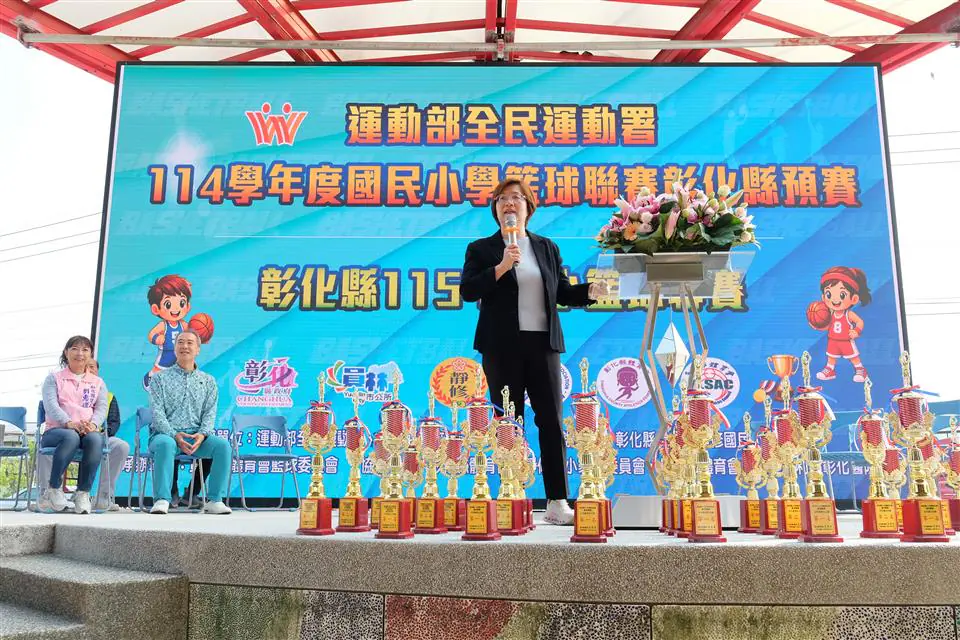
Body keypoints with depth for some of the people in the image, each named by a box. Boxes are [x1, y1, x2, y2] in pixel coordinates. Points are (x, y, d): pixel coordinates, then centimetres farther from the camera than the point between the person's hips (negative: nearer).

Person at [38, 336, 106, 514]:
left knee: (95, 439, -37)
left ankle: (83, 493, -30)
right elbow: (50, 405, -3)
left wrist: (93, 424, -18)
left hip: (88, 431, 2)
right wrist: (69, 423, -24)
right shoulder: (54, 378, 15)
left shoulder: (98, 383, 22)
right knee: (71, 436, -39)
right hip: (56, 430, -1)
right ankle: (53, 489, -25)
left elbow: (102, 408, 7)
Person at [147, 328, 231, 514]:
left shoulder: (208, 381, 17)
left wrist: (202, 434, -14)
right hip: (165, 433, -2)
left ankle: (214, 500, -25)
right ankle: (162, 500, -37)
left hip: (196, 435, 2)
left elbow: (210, 413, 7)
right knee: (165, 444, -37)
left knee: (222, 445, -27)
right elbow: (157, 412, -2)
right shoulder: (160, 378, 10)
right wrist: (175, 435, -18)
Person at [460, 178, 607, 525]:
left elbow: (563, 292, 16)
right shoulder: (480, 249, 8)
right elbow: (467, 291, -4)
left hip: (543, 344, 2)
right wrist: (501, 267, -14)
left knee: (551, 421, -1)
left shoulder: (547, 247, 16)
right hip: (502, 347, -2)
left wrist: (590, 291, -3)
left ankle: (557, 501, 5)